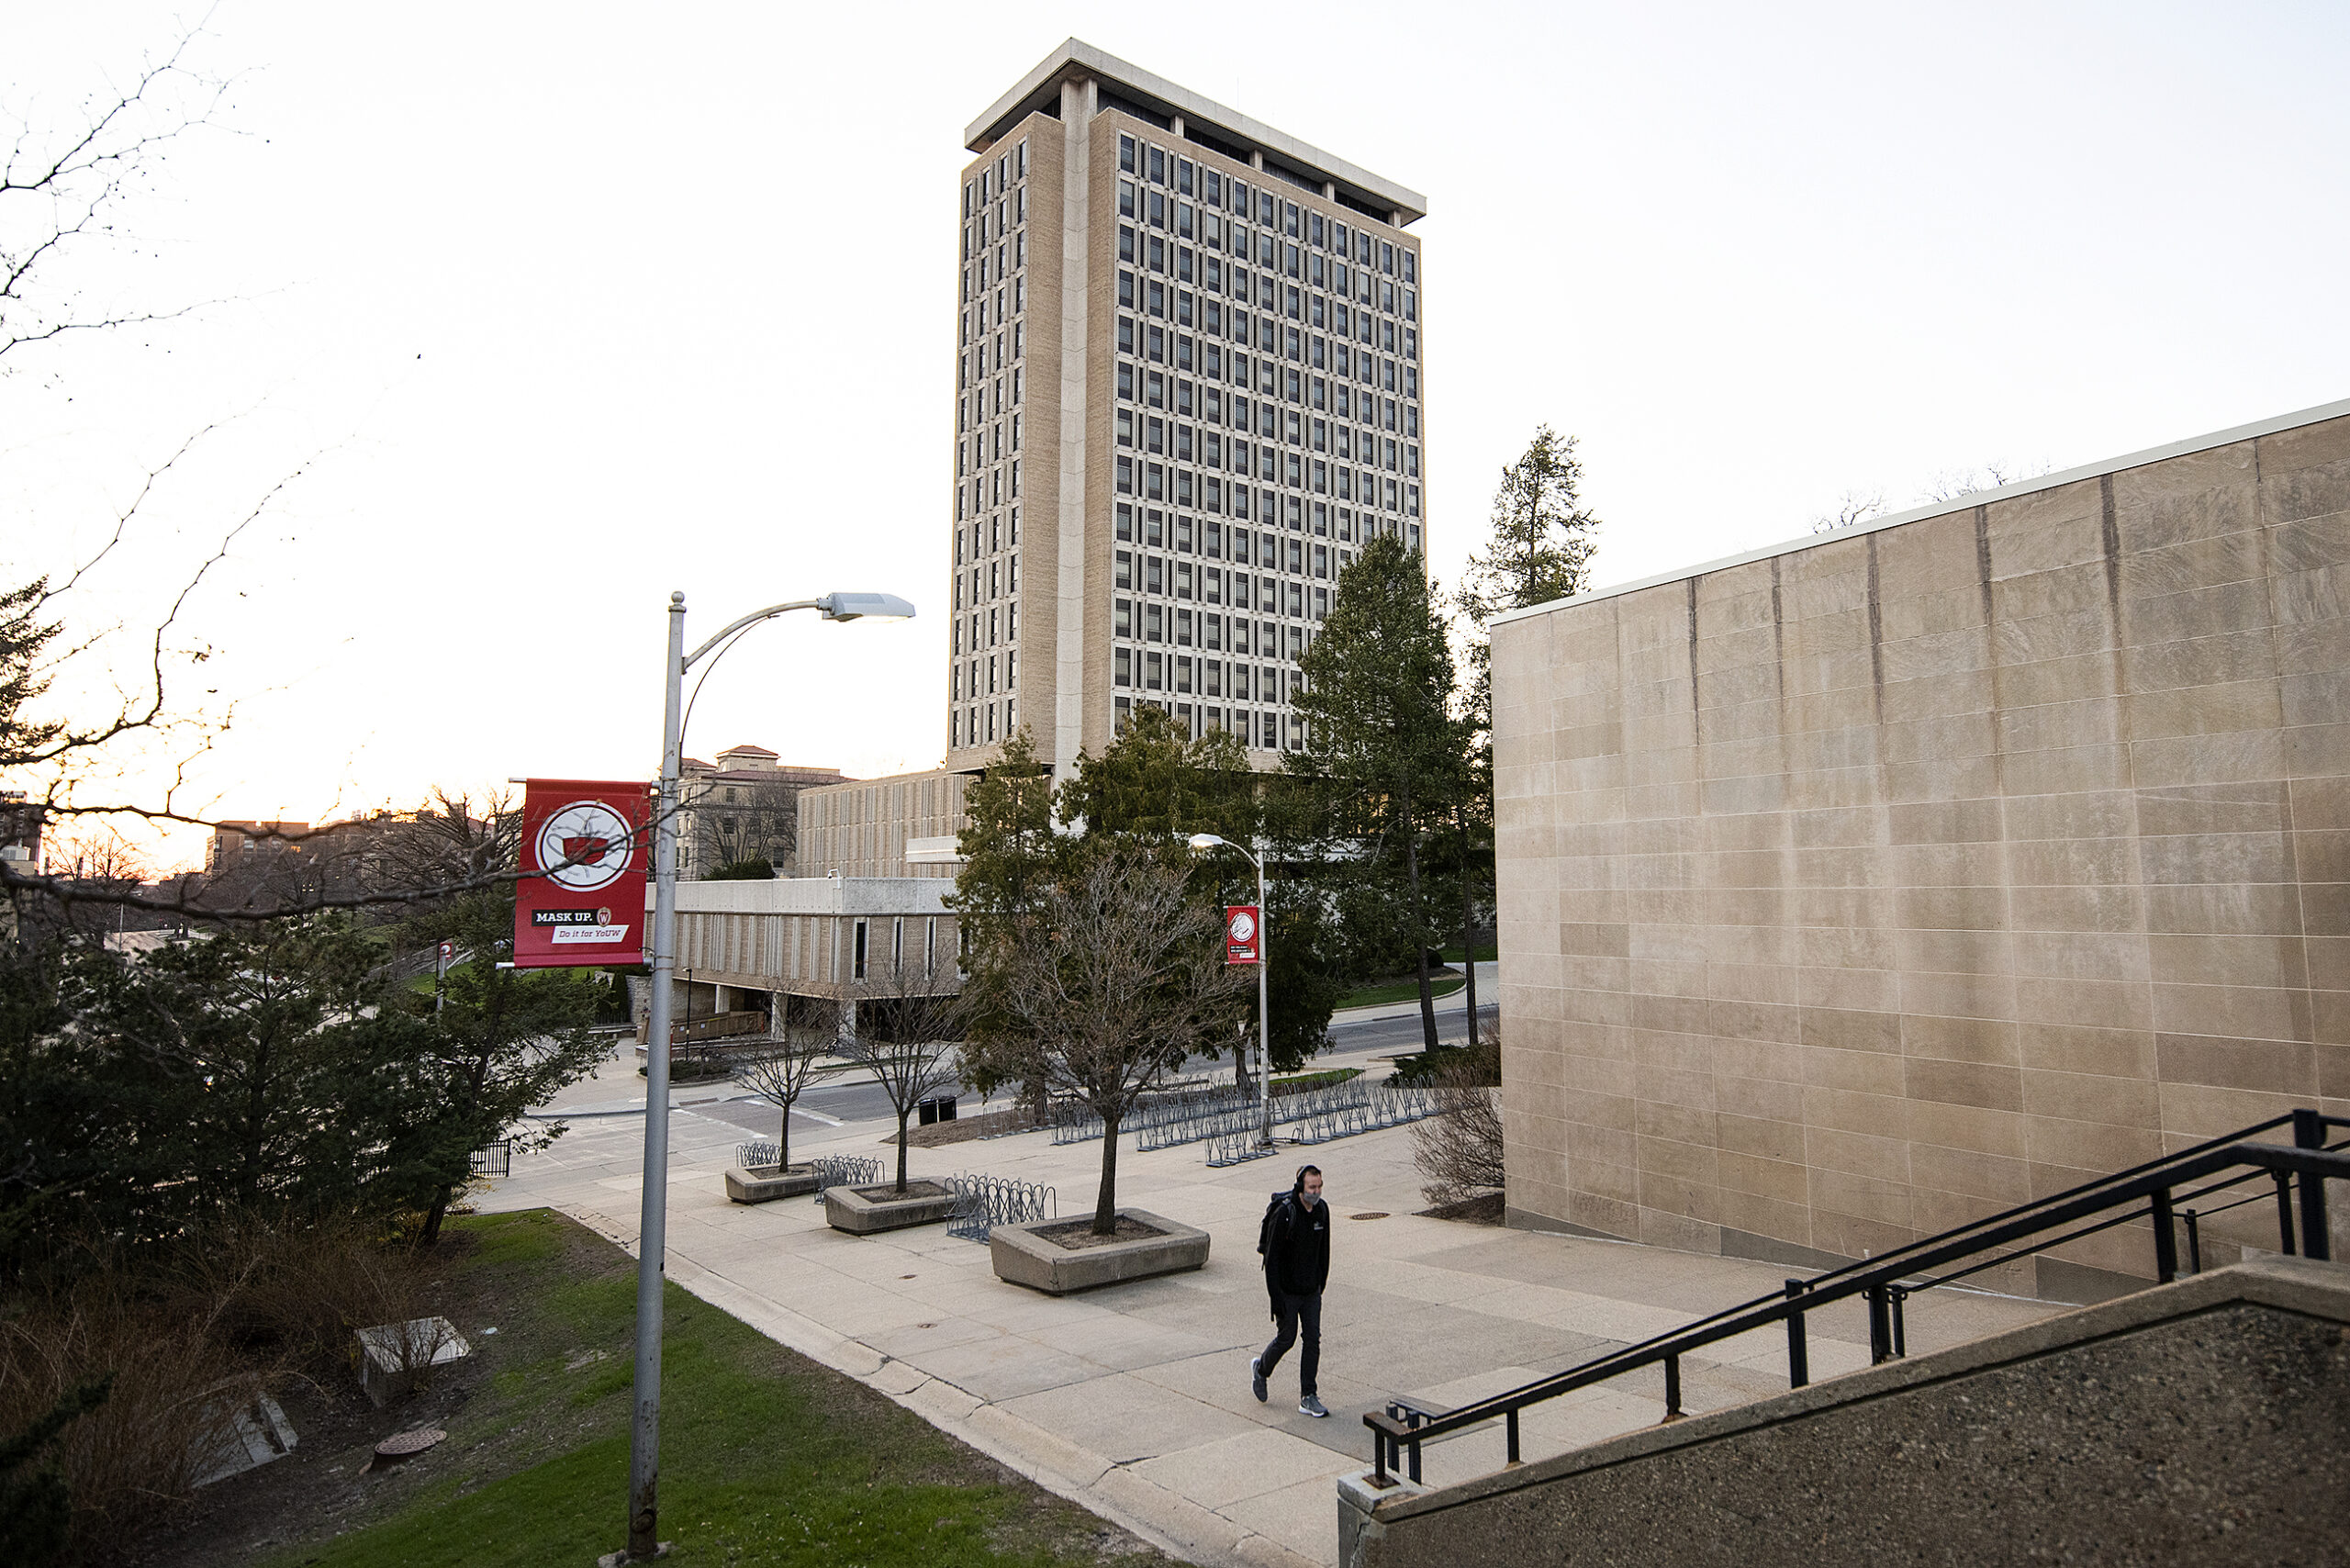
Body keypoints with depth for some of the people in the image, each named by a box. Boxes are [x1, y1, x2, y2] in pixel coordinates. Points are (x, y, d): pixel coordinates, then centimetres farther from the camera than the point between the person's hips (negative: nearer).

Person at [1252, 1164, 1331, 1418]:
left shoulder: (1322, 1210, -2)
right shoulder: (1284, 1213, -22)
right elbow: (1272, 1257, -19)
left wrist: (1322, 1283, 15)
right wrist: (1276, 1298, -19)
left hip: (1312, 1291, 5)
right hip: (1287, 1290, -5)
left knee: (1313, 1340, 3)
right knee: (1286, 1338, 7)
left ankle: (1308, 1398, 12)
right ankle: (1261, 1368, 36)